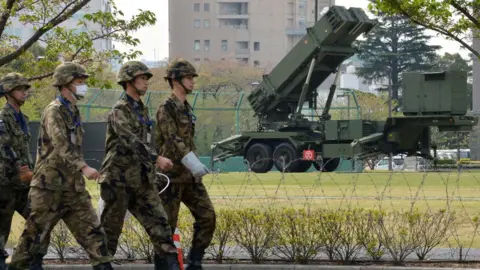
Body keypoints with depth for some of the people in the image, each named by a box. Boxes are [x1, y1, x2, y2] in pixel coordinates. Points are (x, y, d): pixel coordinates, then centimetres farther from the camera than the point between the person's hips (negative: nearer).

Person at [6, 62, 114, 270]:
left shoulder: (73, 112, 14)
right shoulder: (54, 111, -13)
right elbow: (61, 145, -28)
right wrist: (84, 167, -40)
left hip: (73, 186, 8)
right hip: (51, 185, -8)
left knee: (92, 231, -2)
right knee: (34, 235, 1)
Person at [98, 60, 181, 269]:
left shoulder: (142, 109, 16)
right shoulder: (119, 110, -11)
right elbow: (130, 140, -25)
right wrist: (156, 159, -33)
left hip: (142, 179, 7)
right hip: (119, 179, -7)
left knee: (158, 222, -5)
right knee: (111, 228, 1)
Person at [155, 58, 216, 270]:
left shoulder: (186, 108, 15)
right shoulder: (166, 108, -11)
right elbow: (173, 140, -21)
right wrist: (195, 165, -29)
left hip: (189, 176, 8)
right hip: (171, 176, -8)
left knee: (207, 215, 0)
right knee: (168, 224, -2)